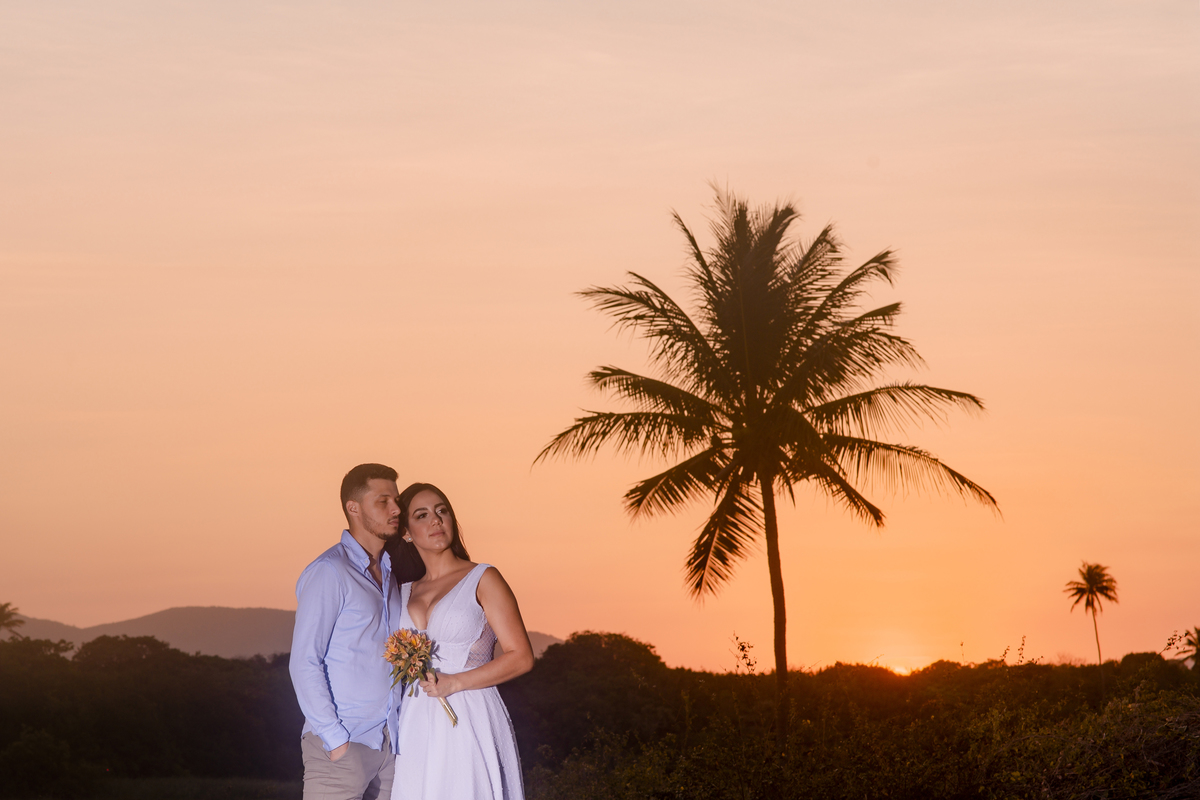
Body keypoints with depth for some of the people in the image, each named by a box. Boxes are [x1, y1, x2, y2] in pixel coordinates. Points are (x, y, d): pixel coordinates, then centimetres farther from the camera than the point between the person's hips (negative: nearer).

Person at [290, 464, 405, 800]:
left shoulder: (389, 574, 16)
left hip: (388, 743, 7)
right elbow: (304, 664, -11)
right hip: (341, 746, -6)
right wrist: (336, 740, -13)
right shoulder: (329, 573, -7)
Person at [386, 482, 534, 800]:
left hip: (469, 722, -4)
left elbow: (521, 657, -3)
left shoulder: (482, 579, 3)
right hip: (414, 730, 4)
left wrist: (454, 682, -12)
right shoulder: (404, 592, 16)